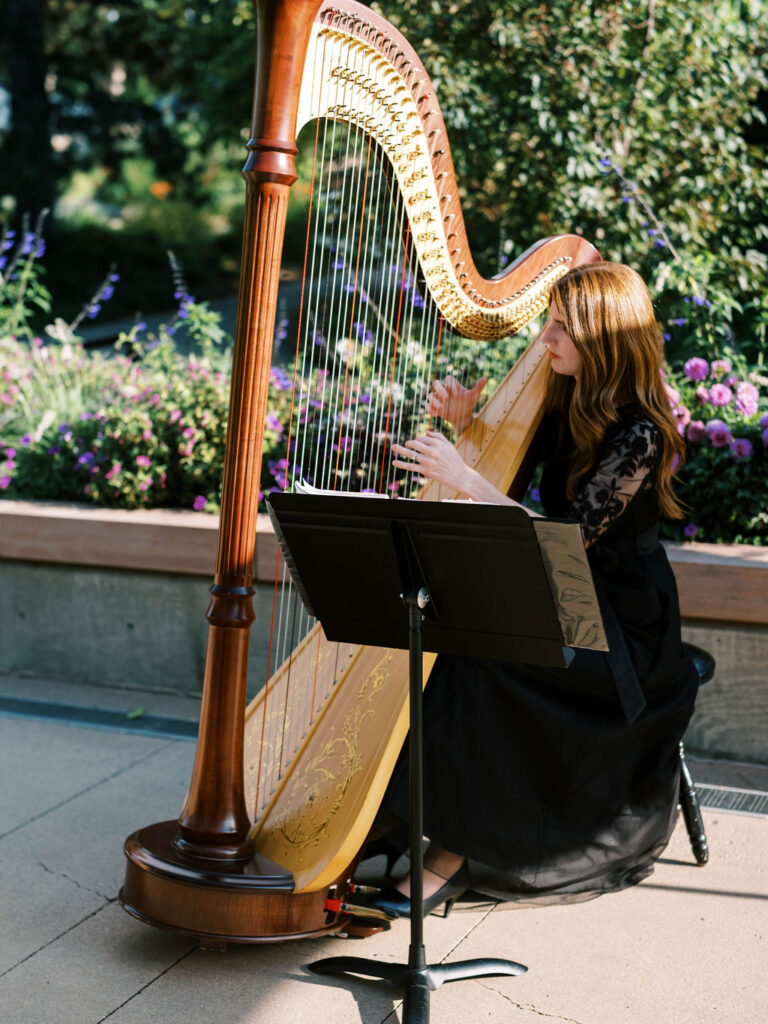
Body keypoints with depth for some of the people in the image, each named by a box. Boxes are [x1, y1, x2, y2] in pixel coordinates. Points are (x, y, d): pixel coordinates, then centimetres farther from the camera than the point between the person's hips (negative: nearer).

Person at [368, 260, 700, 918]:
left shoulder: (640, 431, -22)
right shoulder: (568, 401, 4)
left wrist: (463, 477, -29)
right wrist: (465, 425, -5)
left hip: (622, 625, -8)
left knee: (474, 664, -26)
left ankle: (453, 858, -14)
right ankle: (395, 819, -4)